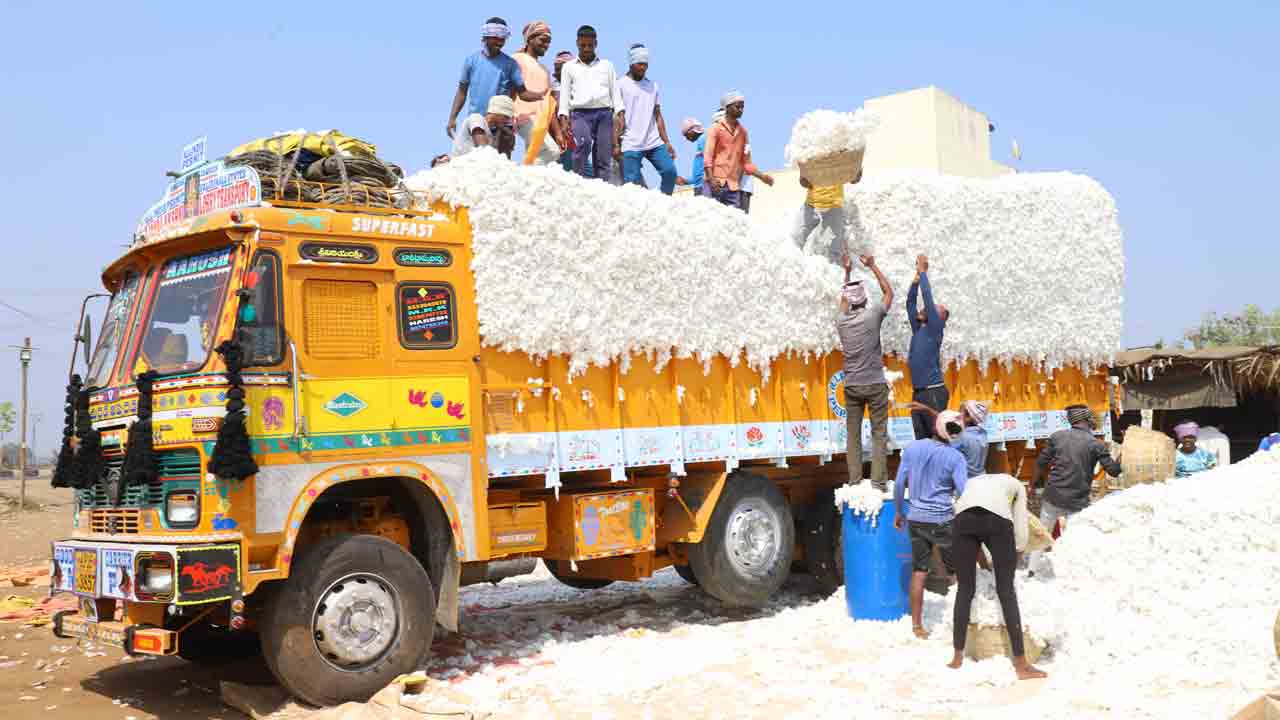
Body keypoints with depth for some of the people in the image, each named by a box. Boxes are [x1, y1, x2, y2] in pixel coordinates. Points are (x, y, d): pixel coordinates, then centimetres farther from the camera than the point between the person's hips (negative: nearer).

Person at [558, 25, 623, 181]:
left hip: (604, 113, 2)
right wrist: (564, 119, 0)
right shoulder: (569, 67, 17)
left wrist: (619, 114, 1)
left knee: (604, 158, -5)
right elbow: (564, 94, 12)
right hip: (581, 113, -2)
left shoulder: (607, 65, 20)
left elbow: (615, 91, 15)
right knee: (583, 143, -30)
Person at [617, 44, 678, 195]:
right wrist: (616, 145, -10)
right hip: (631, 145, -4)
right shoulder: (621, 85, 1)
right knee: (632, 184, -6)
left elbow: (658, 116, 16)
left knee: (670, 171, -9)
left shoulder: (652, 85, 16)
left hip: (655, 143, 4)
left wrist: (666, 142, 9)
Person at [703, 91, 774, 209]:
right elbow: (707, 156, -6)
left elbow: (746, 162, 19)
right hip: (715, 184, -4)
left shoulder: (743, 132, 16)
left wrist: (762, 176, 4)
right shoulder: (716, 128, 3)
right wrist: (711, 179, -21)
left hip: (734, 187, 4)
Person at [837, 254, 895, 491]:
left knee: (853, 434, 6)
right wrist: (873, 266, 14)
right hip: (875, 384, -3)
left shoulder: (841, 321, 2)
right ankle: (878, 481, -3)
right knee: (879, 434, 1)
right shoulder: (872, 316, -8)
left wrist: (847, 272, 29)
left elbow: (844, 299, 25)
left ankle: (854, 481, 4)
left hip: (851, 386, 3)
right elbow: (889, 292, 9)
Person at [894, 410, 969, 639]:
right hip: (943, 521, -3)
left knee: (919, 572, 10)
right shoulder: (955, 457, -11)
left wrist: (898, 512, 14)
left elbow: (899, 484, 1)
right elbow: (964, 492, -13)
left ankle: (917, 625, 15)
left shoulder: (912, 448, -3)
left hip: (915, 519, 3)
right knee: (958, 571, 12)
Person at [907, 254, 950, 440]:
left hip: (933, 392, -8)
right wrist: (916, 276, 13)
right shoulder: (918, 329, 16)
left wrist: (923, 271, 1)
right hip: (917, 393, 8)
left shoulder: (935, 328, -3)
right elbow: (910, 302, 17)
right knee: (922, 440, 7)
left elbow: (927, 297, -8)